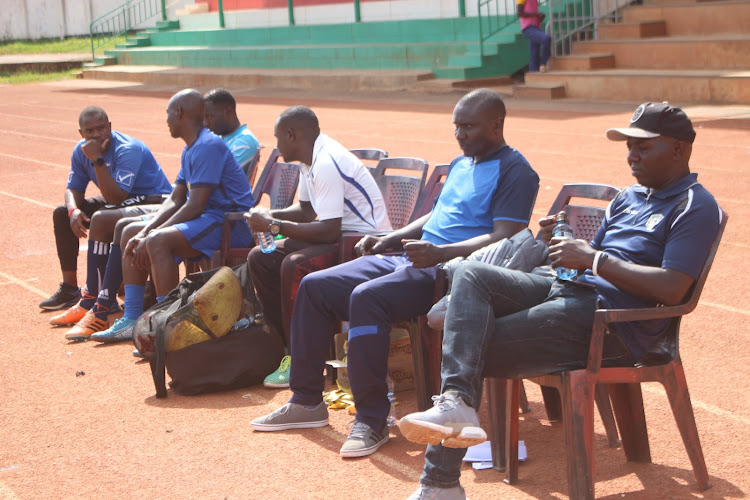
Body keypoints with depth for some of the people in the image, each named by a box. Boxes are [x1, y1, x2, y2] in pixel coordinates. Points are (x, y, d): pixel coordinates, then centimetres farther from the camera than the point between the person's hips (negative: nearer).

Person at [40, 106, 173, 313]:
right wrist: (73, 210, -16)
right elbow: (74, 188, 6)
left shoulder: (128, 149, -26)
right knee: (62, 214, 5)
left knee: (100, 219, -33)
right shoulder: (82, 151, -2)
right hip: (122, 201, 9)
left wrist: (98, 159, -36)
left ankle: (94, 297, -27)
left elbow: (116, 197, -34)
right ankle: (69, 290, 11)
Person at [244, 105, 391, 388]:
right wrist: (271, 216, 4)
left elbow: (329, 230, -28)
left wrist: (275, 226, -20)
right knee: (260, 259, 4)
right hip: (340, 235, 11)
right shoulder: (310, 160, 9)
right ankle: (288, 345, 6)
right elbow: (306, 209, 23)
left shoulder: (327, 164, -23)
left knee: (294, 266, -31)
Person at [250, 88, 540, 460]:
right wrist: (388, 240, 20)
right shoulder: (460, 165, 24)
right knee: (315, 286, 0)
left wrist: (441, 253, -30)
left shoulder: (515, 171, -6)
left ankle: (372, 420, -27)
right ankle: (306, 402, 7)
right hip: (413, 259, 10)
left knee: (367, 296, -34)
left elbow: (504, 238, -18)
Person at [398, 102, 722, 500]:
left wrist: (593, 259, -16)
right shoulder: (627, 198, 25)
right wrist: (563, 245, 2)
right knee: (471, 277, -15)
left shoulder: (695, 206, -4)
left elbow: (671, 289, -17)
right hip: (570, 292, 9)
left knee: (473, 349, -16)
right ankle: (455, 403, -30)